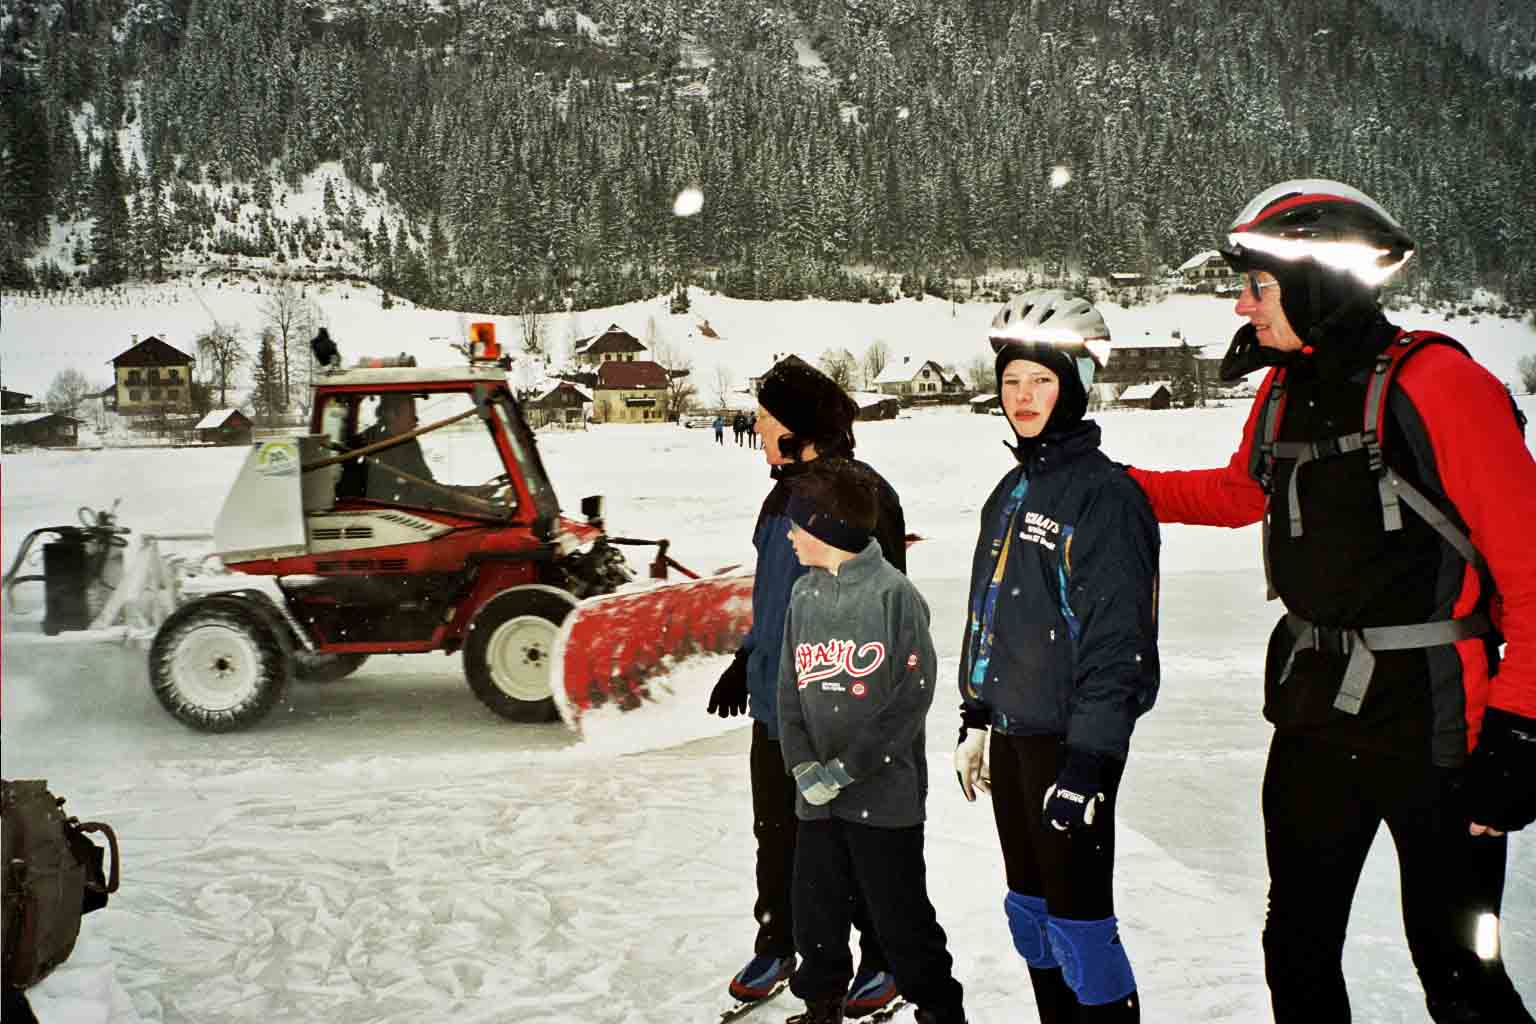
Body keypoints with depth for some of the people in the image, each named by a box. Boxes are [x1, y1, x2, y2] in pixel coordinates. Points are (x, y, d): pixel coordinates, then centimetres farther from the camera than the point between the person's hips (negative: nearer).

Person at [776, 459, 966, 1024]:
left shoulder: (894, 592, -11)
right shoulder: (803, 596, 7)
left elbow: (913, 694, -13)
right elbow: (789, 690, 8)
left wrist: (847, 767, -15)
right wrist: (803, 766, -7)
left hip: (885, 793, -5)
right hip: (817, 796, 6)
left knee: (902, 916, 4)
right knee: (815, 911, 14)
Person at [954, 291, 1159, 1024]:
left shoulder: (1106, 493, -14)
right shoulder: (1010, 491, 12)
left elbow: (1116, 641, -18)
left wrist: (1088, 764, -21)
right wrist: (975, 721, 18)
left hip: (1073, 738, -8)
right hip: (1013, 731, 8)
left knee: (1078, 916, -2)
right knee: (1029, 908, 17)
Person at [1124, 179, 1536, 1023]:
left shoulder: (1436, 384, -16)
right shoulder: (1283, 392, 6)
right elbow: (1239, 493, 27)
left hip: (1430, 723, -7)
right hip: (1316, 713, 7)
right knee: (1297, 950, 17)